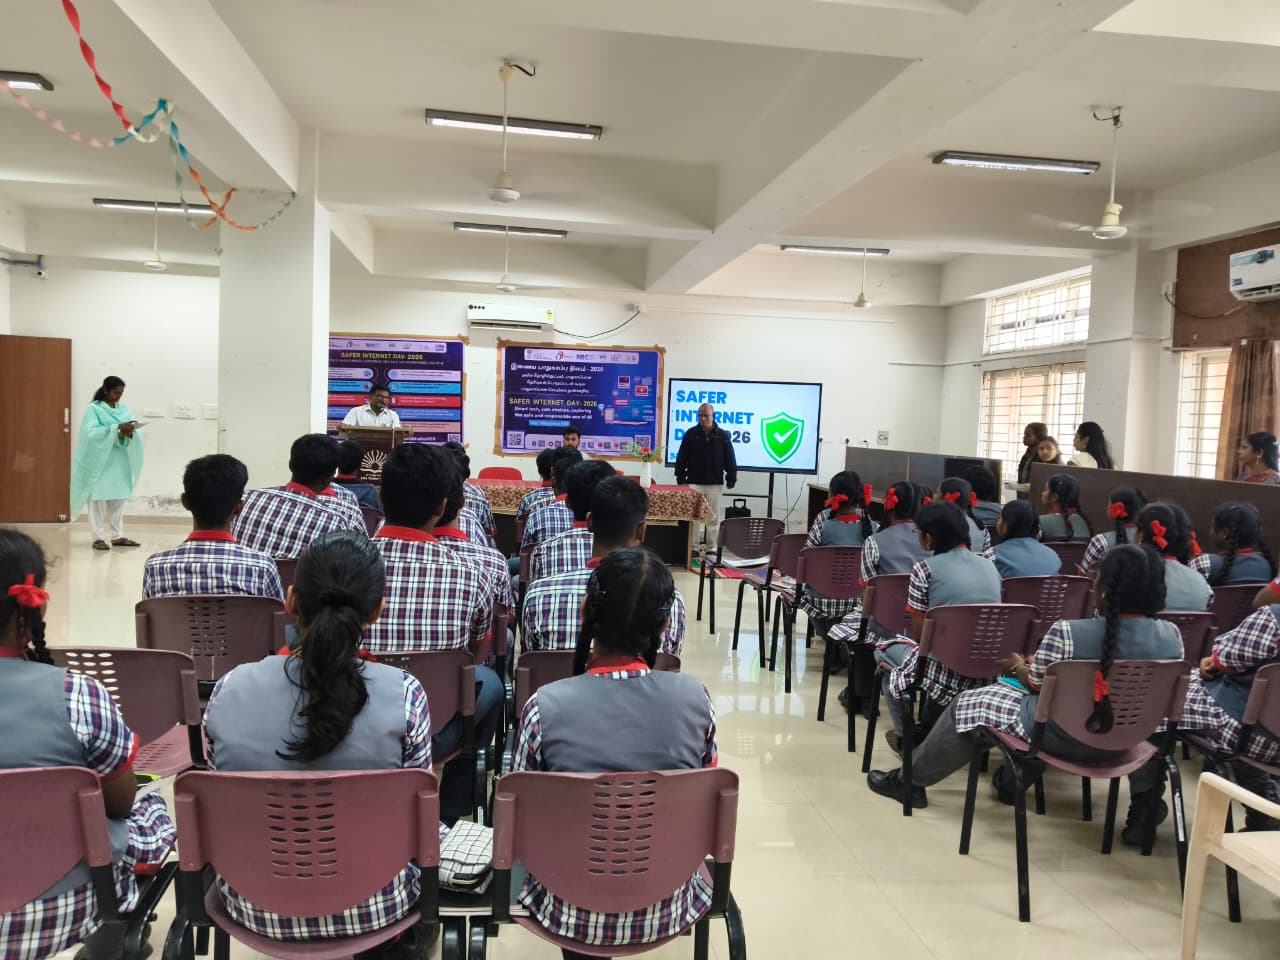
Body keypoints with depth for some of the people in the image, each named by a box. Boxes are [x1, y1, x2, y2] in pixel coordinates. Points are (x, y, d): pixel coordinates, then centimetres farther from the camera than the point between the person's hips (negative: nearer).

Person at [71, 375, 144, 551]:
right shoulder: (94, 408, -6)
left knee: (118, 499, 8)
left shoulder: (123, 408, 10)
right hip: (100, 461, -5)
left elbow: (134, 431, 3)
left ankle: (117, 536, 14)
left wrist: (129, 431, -20)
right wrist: (118, 428, -28)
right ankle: (98, 538, 3)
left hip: (120, 462, 5)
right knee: (98, 499, -1)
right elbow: (92, 432, -20)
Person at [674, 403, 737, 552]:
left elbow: (730, 460, 6)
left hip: (715, 484, 0)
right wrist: (680, 477, 0)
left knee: (713, 517, 5)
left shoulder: (723, 436, 3)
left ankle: (712, 548, 13)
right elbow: (681, 458, 5)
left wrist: (731, 479, 2)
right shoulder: (691, 434, 2)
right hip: (694, 482, 0)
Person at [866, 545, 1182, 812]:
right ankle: (1012, 783, 49)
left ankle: (910, 780, 30)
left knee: (968, 704, 14)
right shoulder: (1172, 636, -12)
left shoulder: (1067, 633, -27)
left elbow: (1036, 684, -12)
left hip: (1062, 736, -6)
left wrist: (1019, 665, 11)